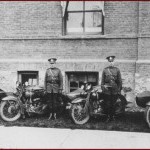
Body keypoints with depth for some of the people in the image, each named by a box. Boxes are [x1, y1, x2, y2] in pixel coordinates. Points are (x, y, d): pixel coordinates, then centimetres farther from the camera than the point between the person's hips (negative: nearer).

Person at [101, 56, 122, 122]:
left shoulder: (117, 70, 6)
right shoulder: (105, 70, 6)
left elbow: (120, 80, 7)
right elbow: (102, 80, 9)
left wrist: (119, 89, 4)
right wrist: (102, 87, 2)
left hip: (115, 90, 0)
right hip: (107, 90, 0)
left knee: (113, 104, 3)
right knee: (107, 104, 2)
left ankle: (113, 116, 16)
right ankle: (108, 116, 13)